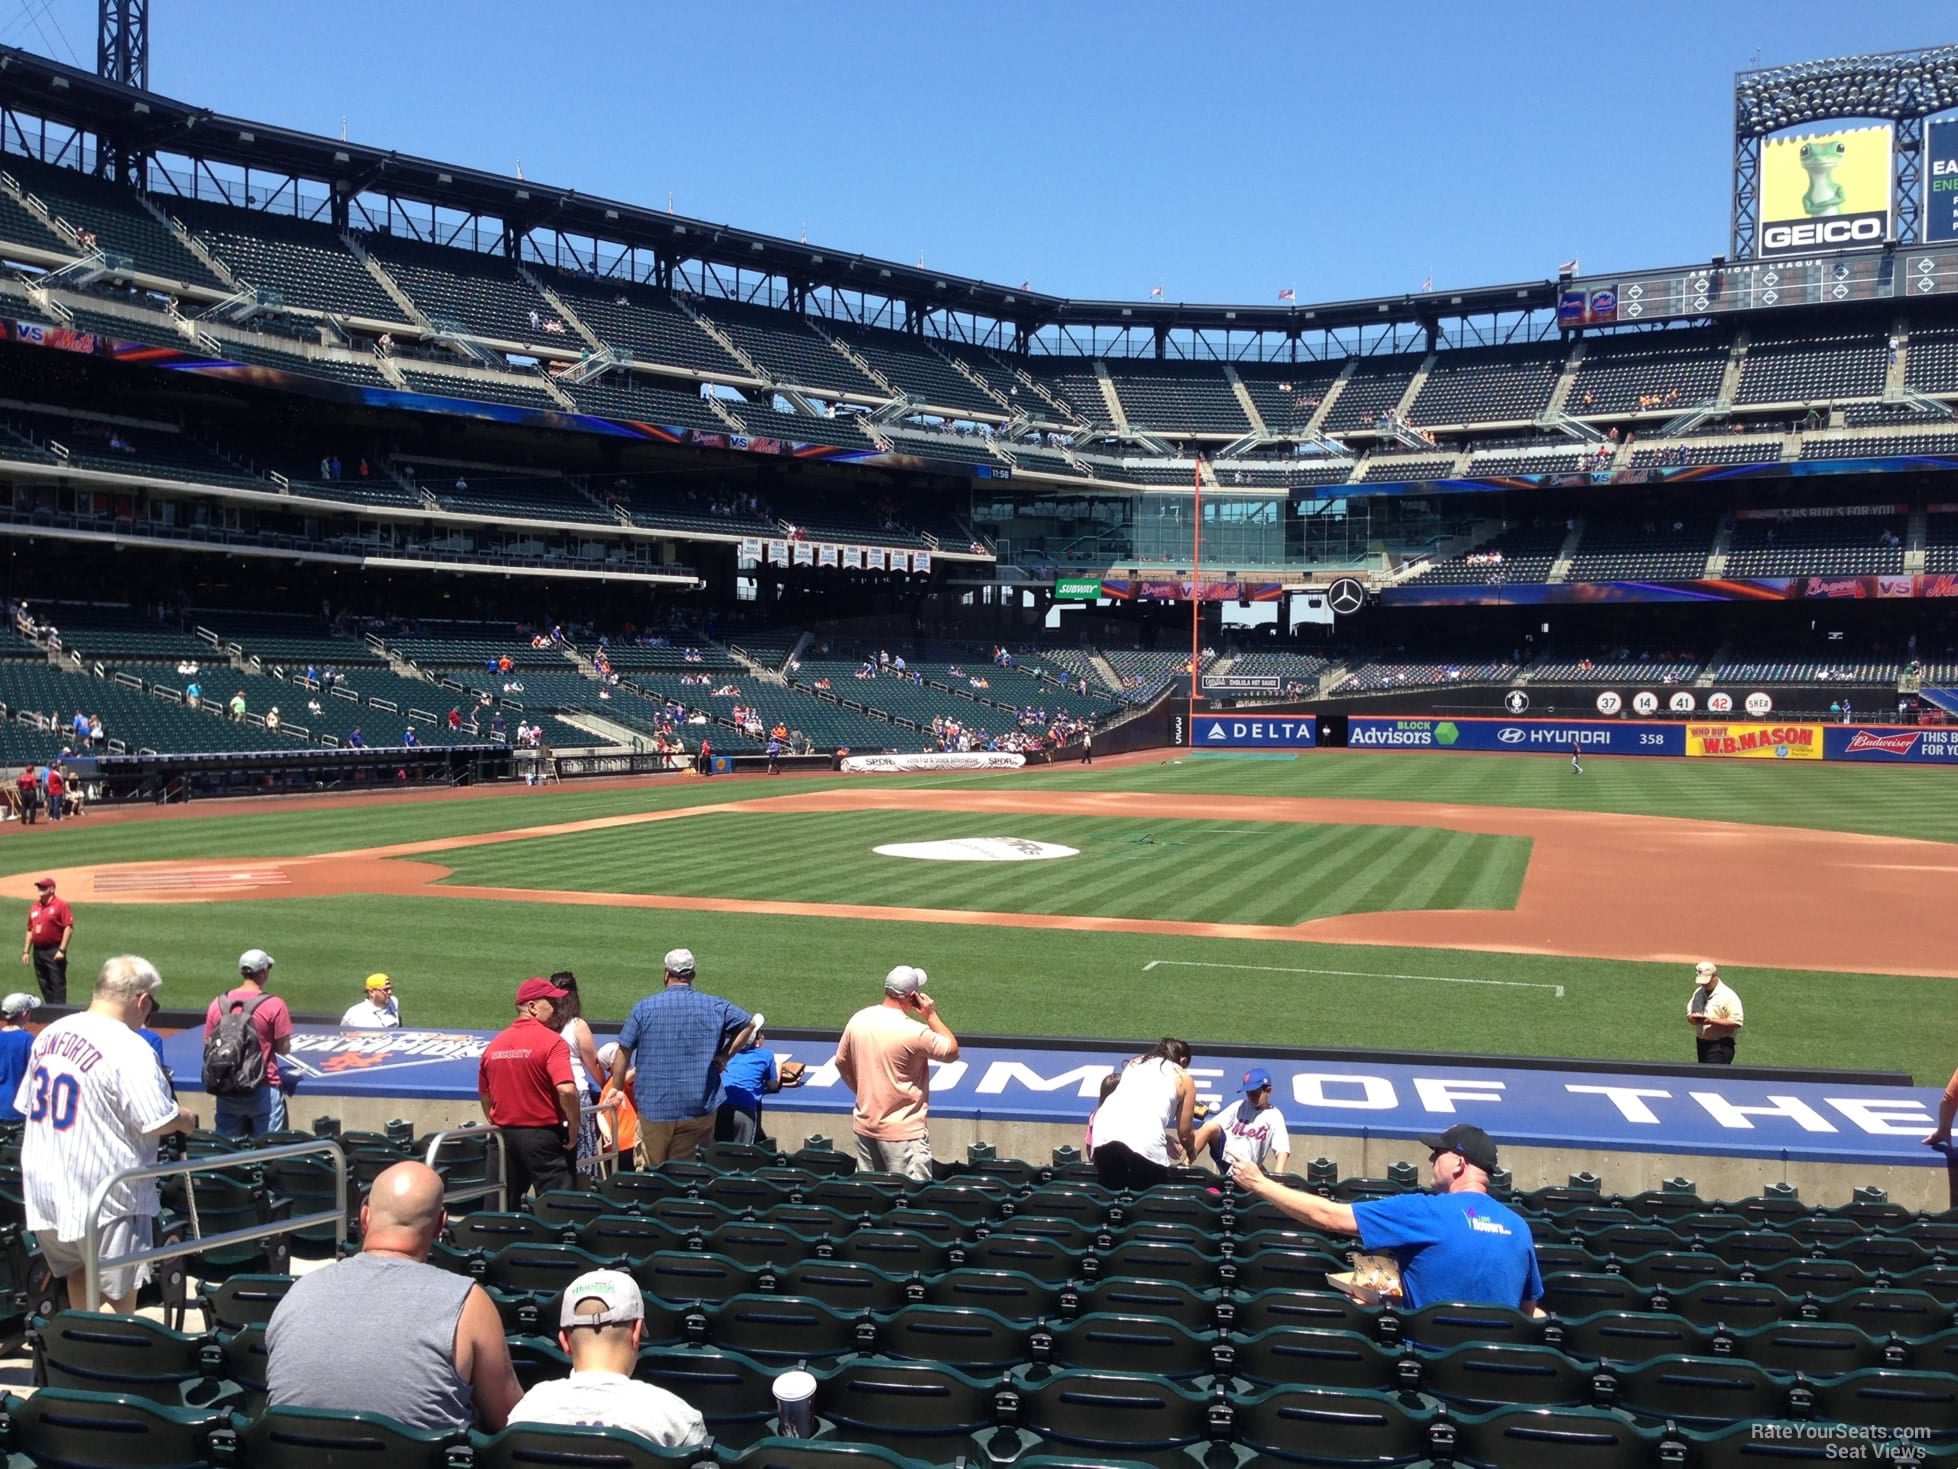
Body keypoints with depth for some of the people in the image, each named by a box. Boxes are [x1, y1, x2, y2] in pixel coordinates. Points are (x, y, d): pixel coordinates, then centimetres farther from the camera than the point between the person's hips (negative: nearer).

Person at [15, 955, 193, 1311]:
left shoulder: (49, 1034, 5)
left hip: (44, 1189, 7)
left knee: (79, 1271, 25)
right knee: (119, 1293, 8)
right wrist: (185, 1120, 0)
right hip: (104, 1199, -7)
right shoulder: (129, 1049, -20)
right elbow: (160, 1122, -21)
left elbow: (26, 1104, 13)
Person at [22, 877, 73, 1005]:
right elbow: (30, 930, 19)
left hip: (54, 952, -7)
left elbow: (68, 927, -12)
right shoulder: (34, 907, 15)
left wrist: (62, 950, -17)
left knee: (57, 984, -8)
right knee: (44, 985, 12)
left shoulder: (61, 905, -7)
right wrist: (26, 951, 14)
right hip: (38, 951, 8)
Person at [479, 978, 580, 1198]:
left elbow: (484, 1094, 15)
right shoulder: (551, 1041, -14)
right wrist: (573, 1130, -12)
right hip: (543, 1135, -6)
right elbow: (566, 1090, -24)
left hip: (504, 1136, 7)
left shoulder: (495, 1043, 7)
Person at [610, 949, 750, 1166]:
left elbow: (623, 1053, 1)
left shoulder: (644, 1008, -3)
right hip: (699, 1108, 1)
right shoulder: (716, 1007, 1)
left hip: (654, 1109, -1)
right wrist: (723, 1056, 12)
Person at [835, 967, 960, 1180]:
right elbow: (952, 1051, -7)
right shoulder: (913, 1031, -20)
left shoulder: (858, 1020, -1)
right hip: (902, 1131, -7)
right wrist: (932, 1016, -2)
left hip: (864, 1124, 7)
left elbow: (841, 1062, 11)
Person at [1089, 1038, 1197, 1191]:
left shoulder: (1135, 1062, 31)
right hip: (1145, 1139, -4)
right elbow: (1184, 1134, 23)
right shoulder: (1184, 1078, 20)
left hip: (1105, 1129, 4)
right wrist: (1191, 1153, 45)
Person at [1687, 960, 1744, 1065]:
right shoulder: (1698, 993, 10)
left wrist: (1711, 1021, -23)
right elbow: (1689, 1014, 16)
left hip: (1721, 1046, -7)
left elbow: (1736, 1022, -17)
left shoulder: (1728, 995, -12)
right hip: (1701, 1043, 7)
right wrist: (1692, 1018, -8)